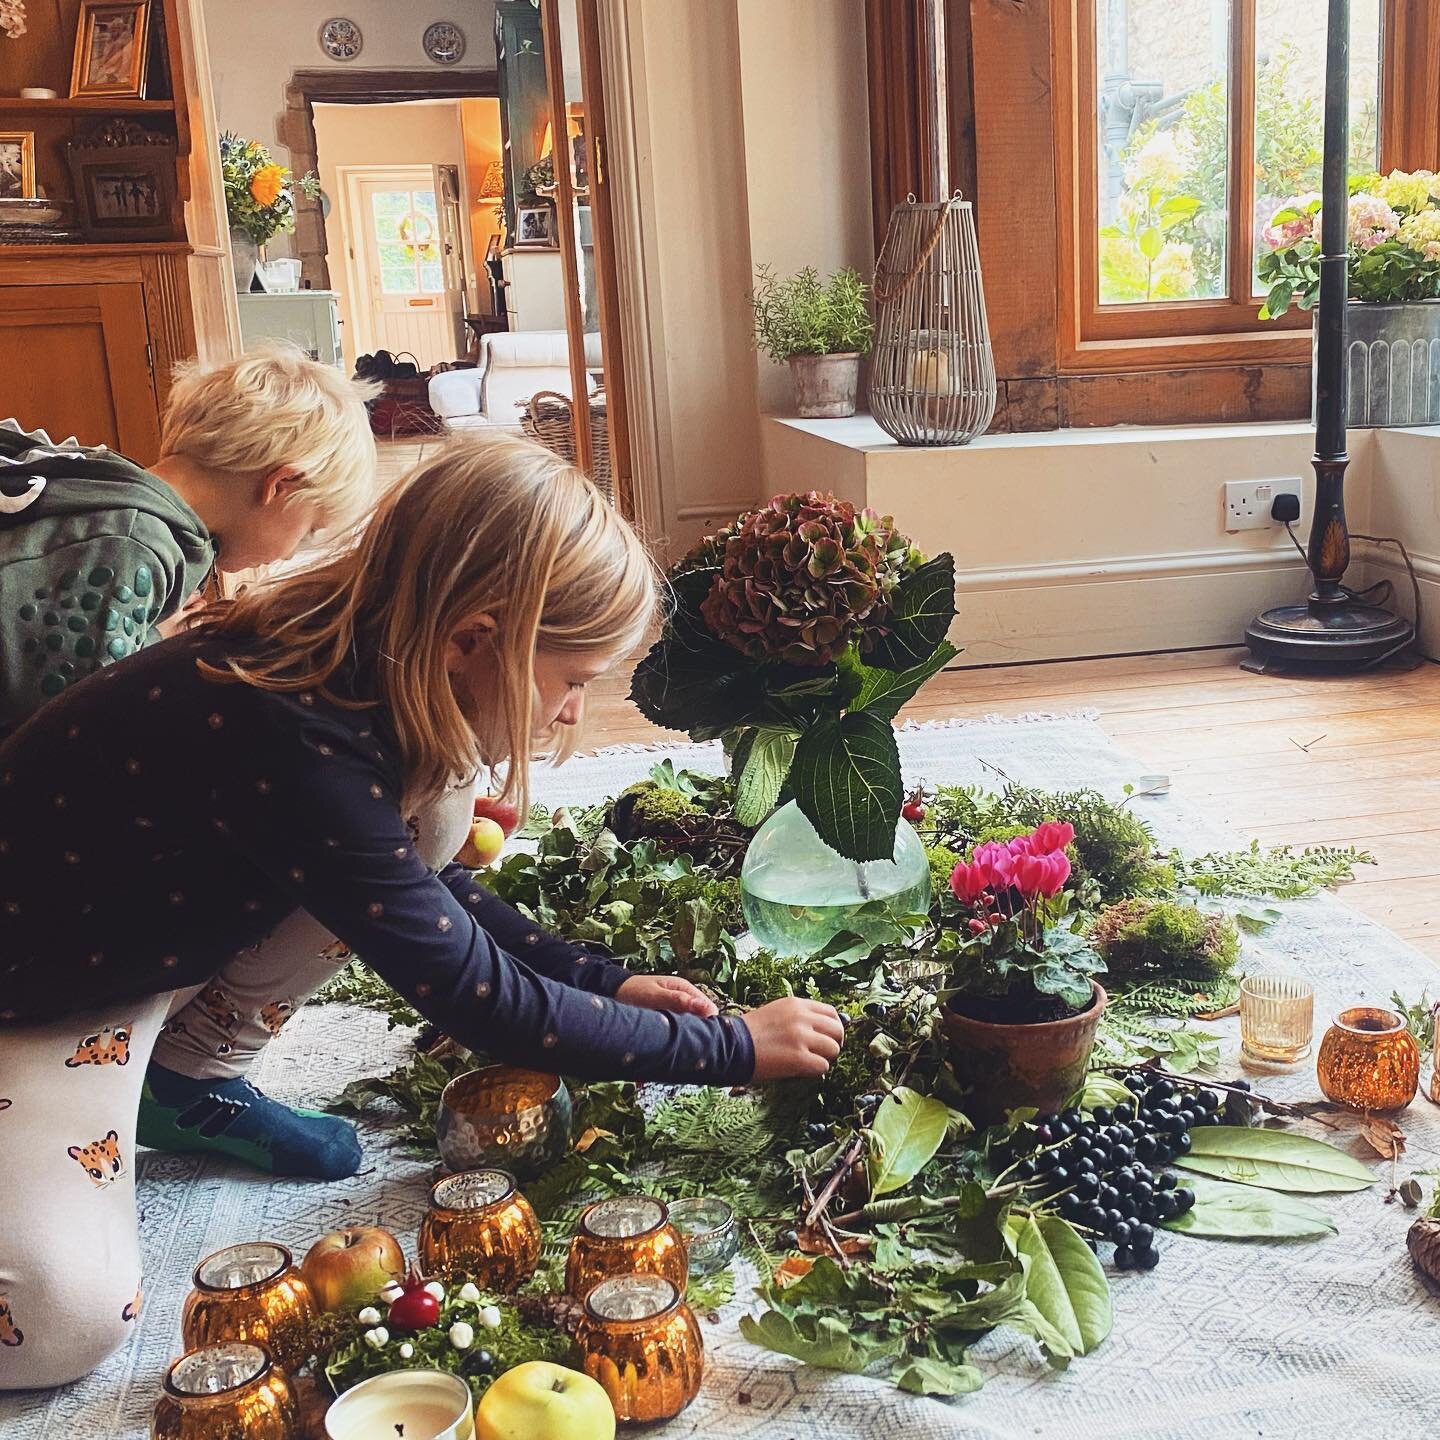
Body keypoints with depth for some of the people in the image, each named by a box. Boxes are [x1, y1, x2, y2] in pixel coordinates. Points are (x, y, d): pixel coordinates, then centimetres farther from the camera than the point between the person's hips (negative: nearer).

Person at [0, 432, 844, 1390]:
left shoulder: (352, 668, -13)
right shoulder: (290, 740, -38)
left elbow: (425, 887, 7)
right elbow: (484, 1001, -30)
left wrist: (602, 979, 0)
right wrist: (734, 1048, -21)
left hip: (153, 937, 8)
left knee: (432, 808, -7)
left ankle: (192, 1082, 5)